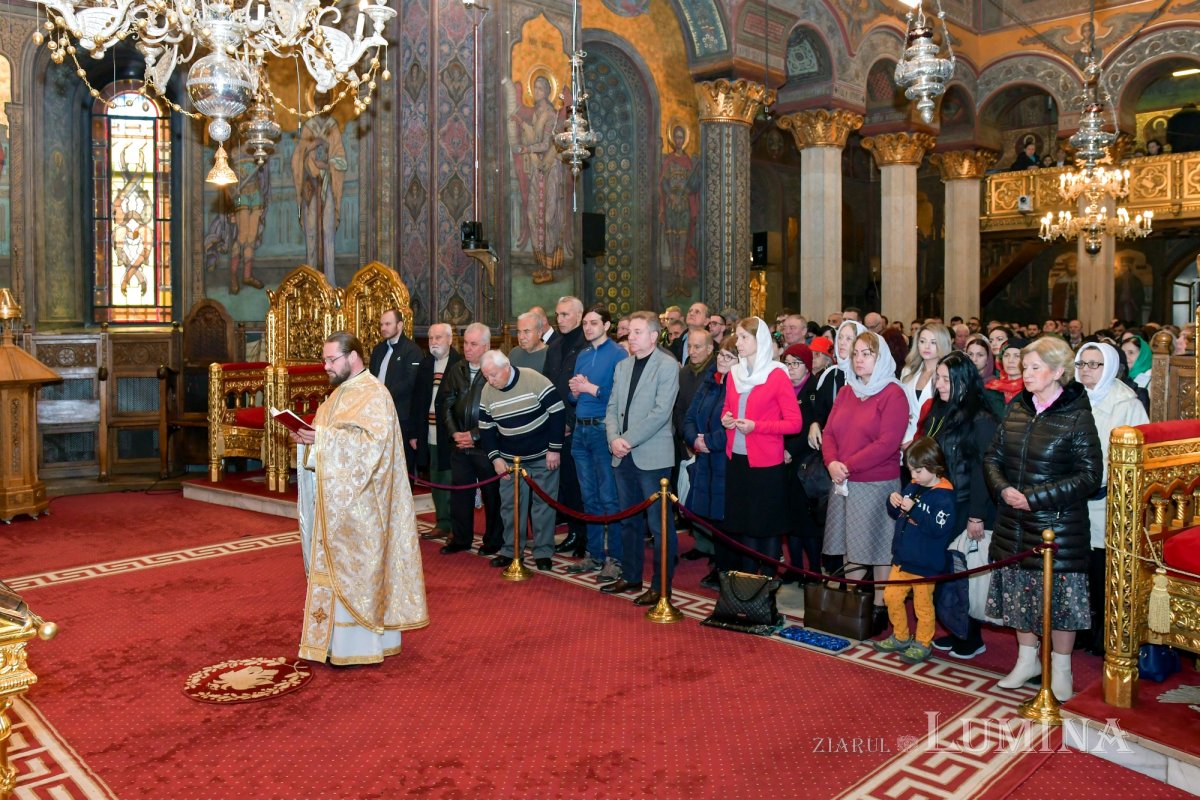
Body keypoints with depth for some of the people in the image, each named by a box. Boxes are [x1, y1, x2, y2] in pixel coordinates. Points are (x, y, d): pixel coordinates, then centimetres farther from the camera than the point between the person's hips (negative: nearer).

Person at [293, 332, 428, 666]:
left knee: (354, 565, -3)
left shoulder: (373, 394, -13)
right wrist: (309, 438, 0)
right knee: (338, 565, 12)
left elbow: (372, 441, -24)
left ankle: (359, 645, 6)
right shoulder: (341, 393, 16)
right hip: (337, 501, 9)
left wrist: (322, 438, -25)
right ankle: (340, 636, 22)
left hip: (357, 504, -9)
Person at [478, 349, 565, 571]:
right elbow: (486, 428, 4)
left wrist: (554, 449, -14)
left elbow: (557, 412, -15)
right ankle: (510, 550, 21)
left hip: (543, 456, -4)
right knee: (510, 505, 7)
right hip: (510, 459, 4)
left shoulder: (534, 380, -18)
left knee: (543, 503, 3)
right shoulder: (487, 392, -4)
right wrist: (495, 458, -5)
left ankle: (543, 552, 14)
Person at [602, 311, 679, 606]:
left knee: (660, 524, 0)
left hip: (652, 456, -7)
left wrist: (629, 440, -16)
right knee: (629, 521, 15)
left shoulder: (667, 365, -7)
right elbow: (613, 407, 13)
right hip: (624, 456, 7)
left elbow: (661, 412, -15)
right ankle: (630, 577, 27)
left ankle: (660, 585, 9)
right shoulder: (623, 366, 15)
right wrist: (614, 438, -5)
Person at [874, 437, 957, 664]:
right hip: (902, 558, 7)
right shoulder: (912, 487, 4)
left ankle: (923, 644, 25)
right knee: (891, 597, 11)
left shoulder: (944, 496, -16)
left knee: (923, 605, 7)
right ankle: (901, 637, 29)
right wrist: (893, 502, -5)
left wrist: (914, 509, -28)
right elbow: (896, 514, 16)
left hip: (925, 564, -7)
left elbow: (938, 528, -26)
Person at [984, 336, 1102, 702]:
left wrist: (1035, 498, -18)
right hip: (1014, 523, 5)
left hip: (1058, 524, -5)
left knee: (1058, 594, 5)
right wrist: (1003, 489, -10)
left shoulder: (1077, 416, -11)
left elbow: (1090, 476, -13)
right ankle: (1027, 659, 33)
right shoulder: (1017, 408, 4)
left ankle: (1060, 668, 24)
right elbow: (993, 456, 10)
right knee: (1019, 590, 14)